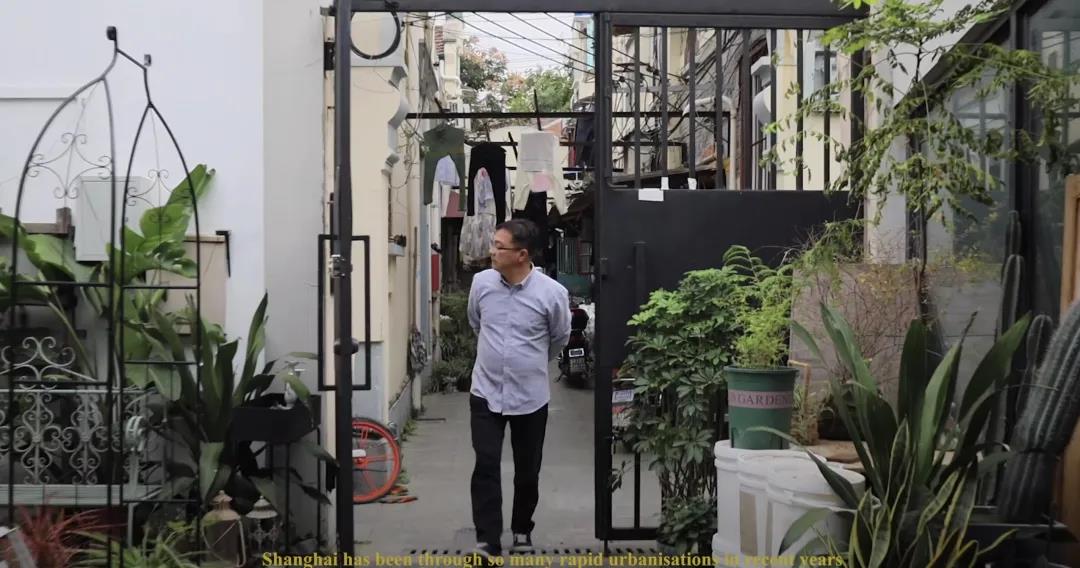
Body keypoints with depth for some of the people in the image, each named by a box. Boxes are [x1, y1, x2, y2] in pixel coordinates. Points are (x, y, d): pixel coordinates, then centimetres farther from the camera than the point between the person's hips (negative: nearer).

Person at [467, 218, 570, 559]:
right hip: (486, 392, 1)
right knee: (486, 467, -7)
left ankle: (522, 531, 33)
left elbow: (560, 338, 5)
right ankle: (487, 542, -2)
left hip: (530, 397, -1)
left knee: (527, 471, 11)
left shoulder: (552, 293, -15)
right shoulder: (481, 282, -7)